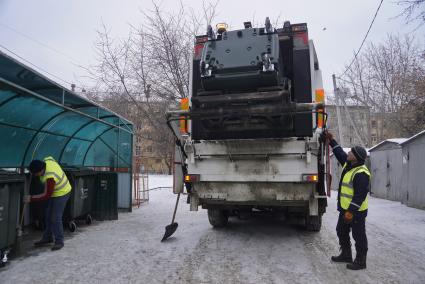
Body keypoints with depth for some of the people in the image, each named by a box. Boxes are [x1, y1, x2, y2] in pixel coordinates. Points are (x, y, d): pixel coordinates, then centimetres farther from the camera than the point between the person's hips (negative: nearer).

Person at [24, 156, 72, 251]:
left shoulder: (50, 177, -35)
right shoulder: (47, 160, -14)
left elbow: (46, 195, -23)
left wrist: (31, 198, -16)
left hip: (61, 194, -10)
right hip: (55, 192, 10)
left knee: (56, 218, -9)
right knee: (49, 216, 14)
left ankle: (59, 241, 2)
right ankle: (47, 238, 26)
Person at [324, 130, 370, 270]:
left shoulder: (361, 173, -24)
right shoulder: (348, 164, 6)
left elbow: (360, 195, -26)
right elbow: (340, 153, 25)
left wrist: (351, 211, -25)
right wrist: (331, 140, 24)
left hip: (356, 211, -10)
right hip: (345, 208, 11)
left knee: (359, 236, 4)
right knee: (341, 232, 20)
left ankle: (360, 261, 16)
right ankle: (346, 255, 35)